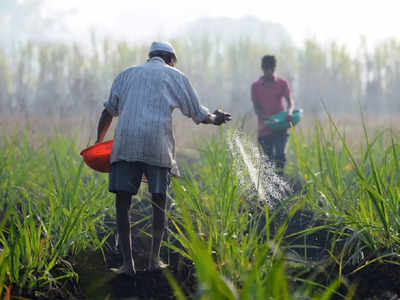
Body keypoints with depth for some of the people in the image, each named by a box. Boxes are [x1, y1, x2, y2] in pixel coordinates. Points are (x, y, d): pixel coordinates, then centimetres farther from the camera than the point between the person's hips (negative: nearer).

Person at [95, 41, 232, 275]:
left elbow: (109, 111, 20)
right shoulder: (175, 76, 17)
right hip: (158, 145, -1)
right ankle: (155, 259, 11)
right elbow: (197, 113, 20)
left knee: (123, 203, 2)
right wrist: (215, 119, 40)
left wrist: (99, 141, 28)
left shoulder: (127, 74, 24)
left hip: (126, 143, 1)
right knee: (159, 202, 12)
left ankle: (128, 262, -6)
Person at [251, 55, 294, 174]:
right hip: (264, 129, 1)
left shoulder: (282, 83, 5)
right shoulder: (255, 86, 4)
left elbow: (290, 101, -2)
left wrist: (289, 111, -26)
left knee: (279, 155, -16)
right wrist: (266, 118, -19)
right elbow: (256, 108, 0)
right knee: (269, 159, 5)